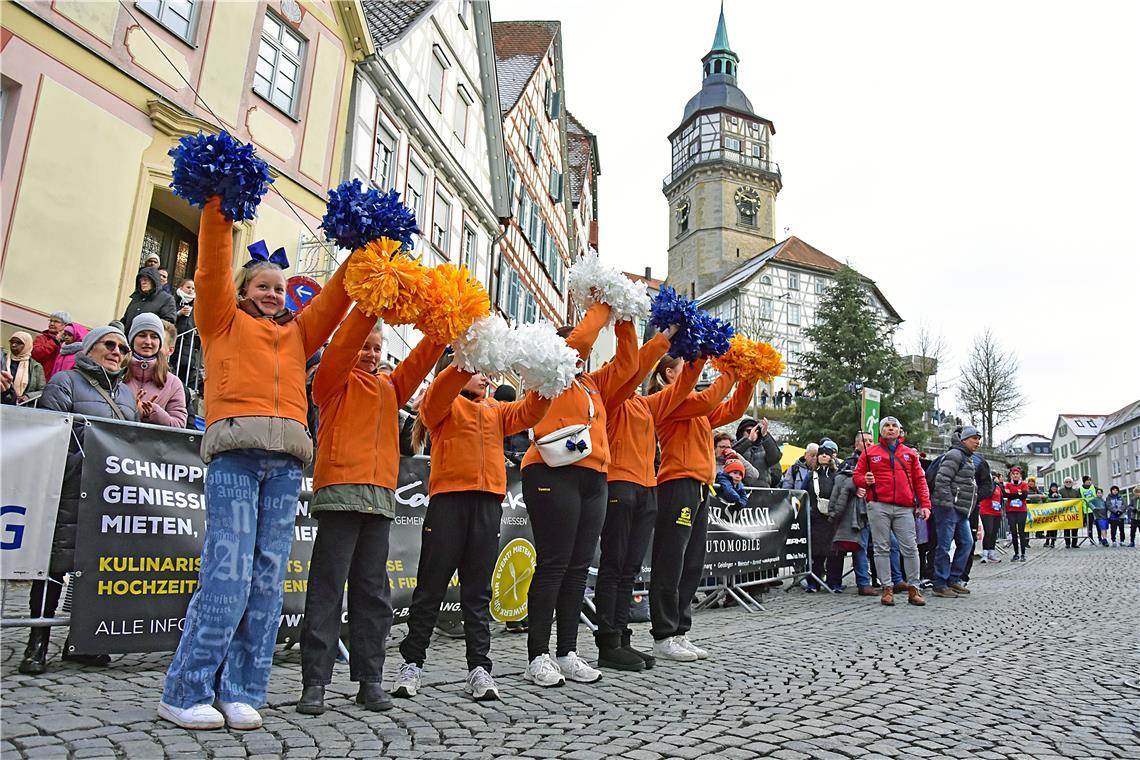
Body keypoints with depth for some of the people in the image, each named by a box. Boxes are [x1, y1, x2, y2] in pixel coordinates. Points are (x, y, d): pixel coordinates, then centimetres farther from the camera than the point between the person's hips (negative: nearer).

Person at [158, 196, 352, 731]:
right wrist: (217, 212, 1)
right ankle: (185, 694, 2)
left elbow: (335, 298, 23)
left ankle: (239, 693, 7)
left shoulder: (298, 331, 26)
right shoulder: (223, 320, 18)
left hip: (286, 457, 4)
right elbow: (212, 271, 7)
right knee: (228, 571, -10)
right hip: (236, 450, -4)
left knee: (268, 576, 0)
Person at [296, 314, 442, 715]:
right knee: (328, 587, -3)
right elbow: (342, 345, -7)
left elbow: (418, 361, 14)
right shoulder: (334, 379, 9)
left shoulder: (389, 385, 23)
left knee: (373, 591, 7)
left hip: (381, 496, 5)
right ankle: (314, 682, 3)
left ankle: (370, 679, 12)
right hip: (340, 491, -5)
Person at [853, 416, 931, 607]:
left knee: (910, 548, -2)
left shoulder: (910, 453, 15)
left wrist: (925, 504, 5)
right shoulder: (870, 453, 10)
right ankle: (887, 589, 8)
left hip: (904, 508, 1)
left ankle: (913, 588, 9)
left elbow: (919, 480, 13)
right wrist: (866, 480, -10)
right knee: (882, 548, 1)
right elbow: (857, 476, 12)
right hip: (878, 507, -1)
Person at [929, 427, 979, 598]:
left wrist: (968, 509, 21)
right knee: (944, 546, -6)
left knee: (966, 542, 10)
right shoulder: (955, 455, -11)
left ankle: (954, 580, 18)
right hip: (948, 508, -10)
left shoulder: (968, 459, 21)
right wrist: (948, 503, -21)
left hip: (961, 510, 10)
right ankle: (940, 585, -1)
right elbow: (941, 480, -20)